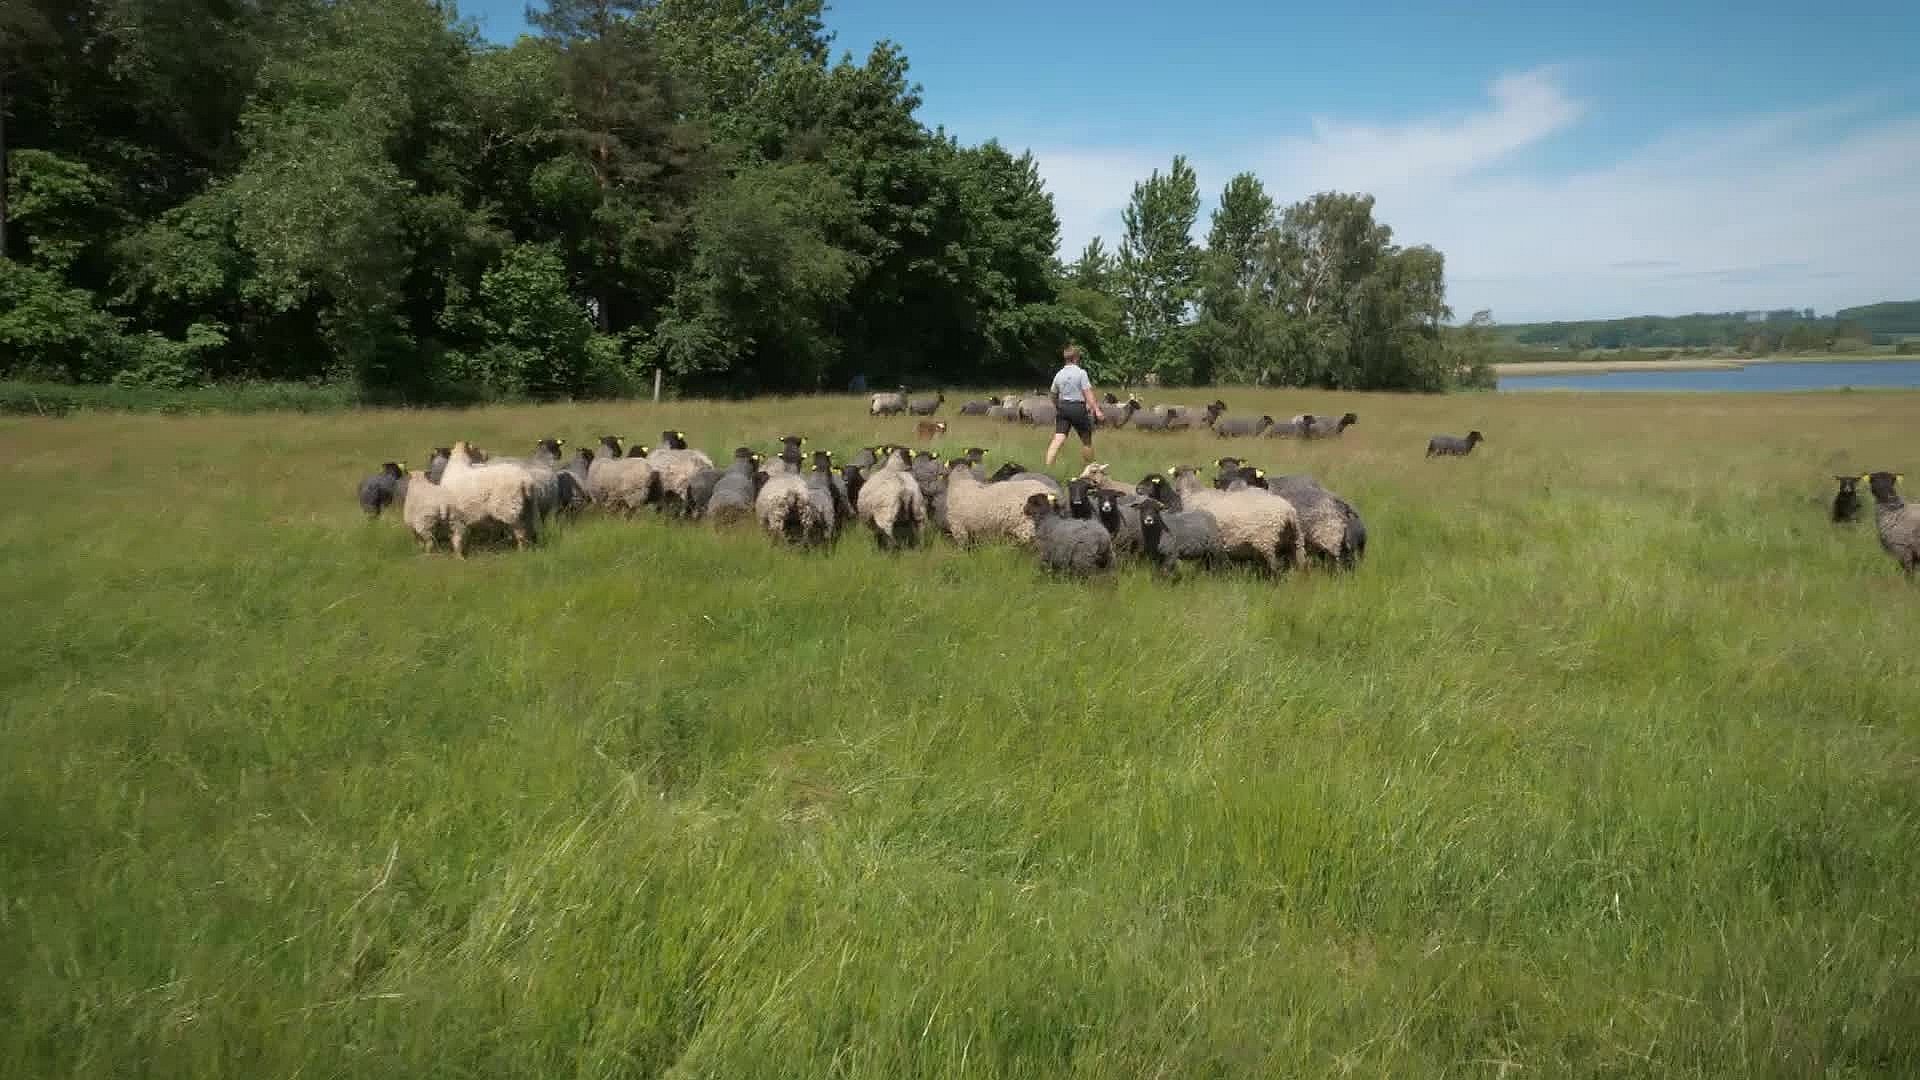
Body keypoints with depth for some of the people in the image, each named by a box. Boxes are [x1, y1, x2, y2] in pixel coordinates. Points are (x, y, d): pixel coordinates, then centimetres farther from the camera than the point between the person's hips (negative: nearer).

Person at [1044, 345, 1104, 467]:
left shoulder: (1059, 374, 8)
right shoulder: (1081, 372, -8)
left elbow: (1053, 394, 17)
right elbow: (1088, 393, -13)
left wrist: (1057, 408, 34)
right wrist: (1097, 410, -13)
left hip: (1063, 407, 4)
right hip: (1078, 408, -4)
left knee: (1058, 439, -5)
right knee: (1086, 440, 12)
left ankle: (1048, 468, -19)